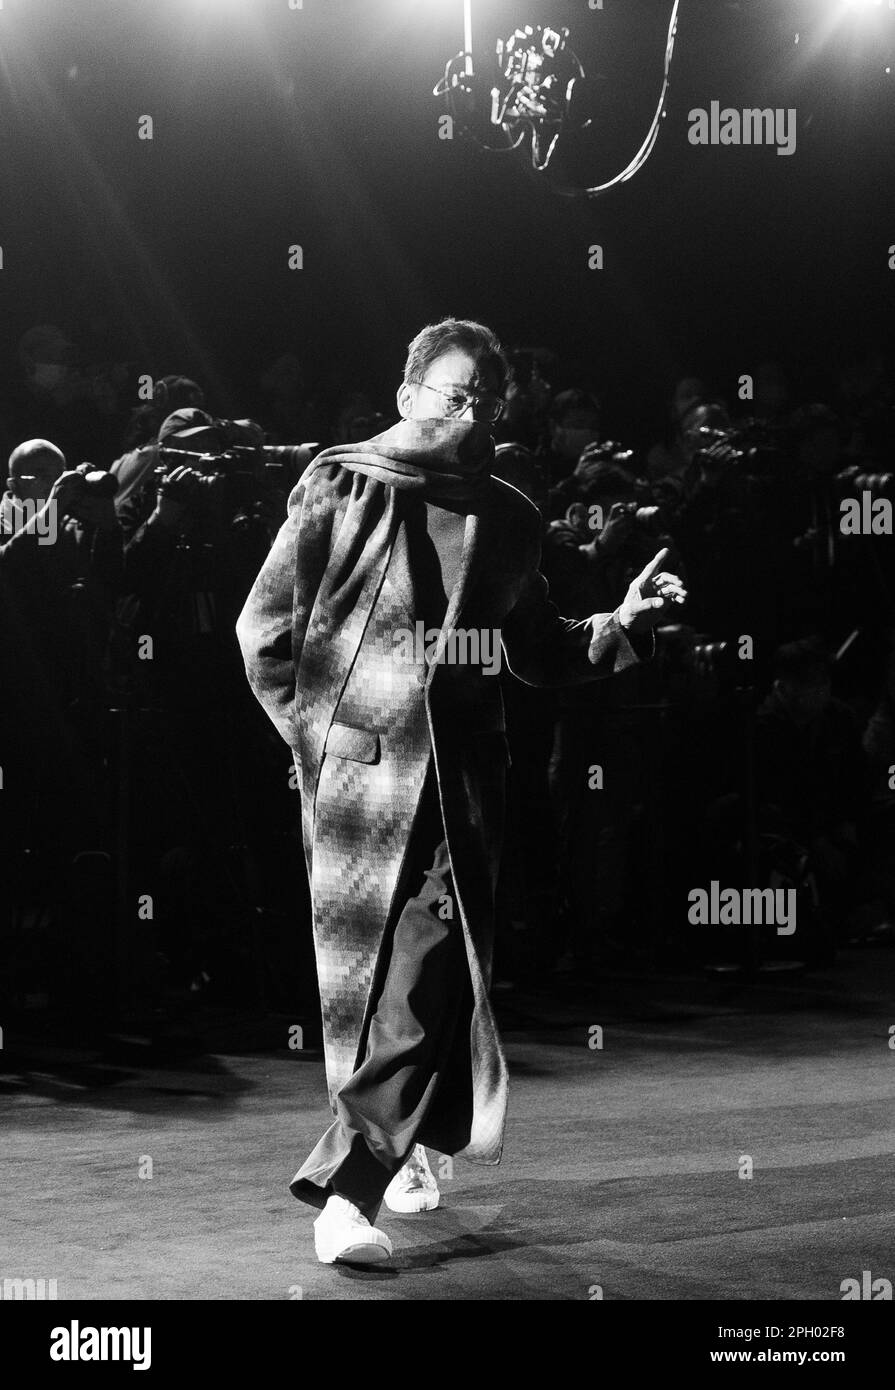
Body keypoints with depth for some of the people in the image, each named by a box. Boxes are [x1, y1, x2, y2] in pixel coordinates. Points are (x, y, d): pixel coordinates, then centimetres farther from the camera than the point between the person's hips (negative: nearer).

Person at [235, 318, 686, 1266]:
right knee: (364, 974, 1)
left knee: (431, 980, -6)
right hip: (358, 769, -3)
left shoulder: (508, 519, 12)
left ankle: (350, 1183, -1)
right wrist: (315, 732, 1)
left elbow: (539, 654, 20)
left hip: (463, 776, 3)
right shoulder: (340, 487, 0)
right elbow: (264, 630, 4)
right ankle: (396, 1145, 17)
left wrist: (621, 626, 5)